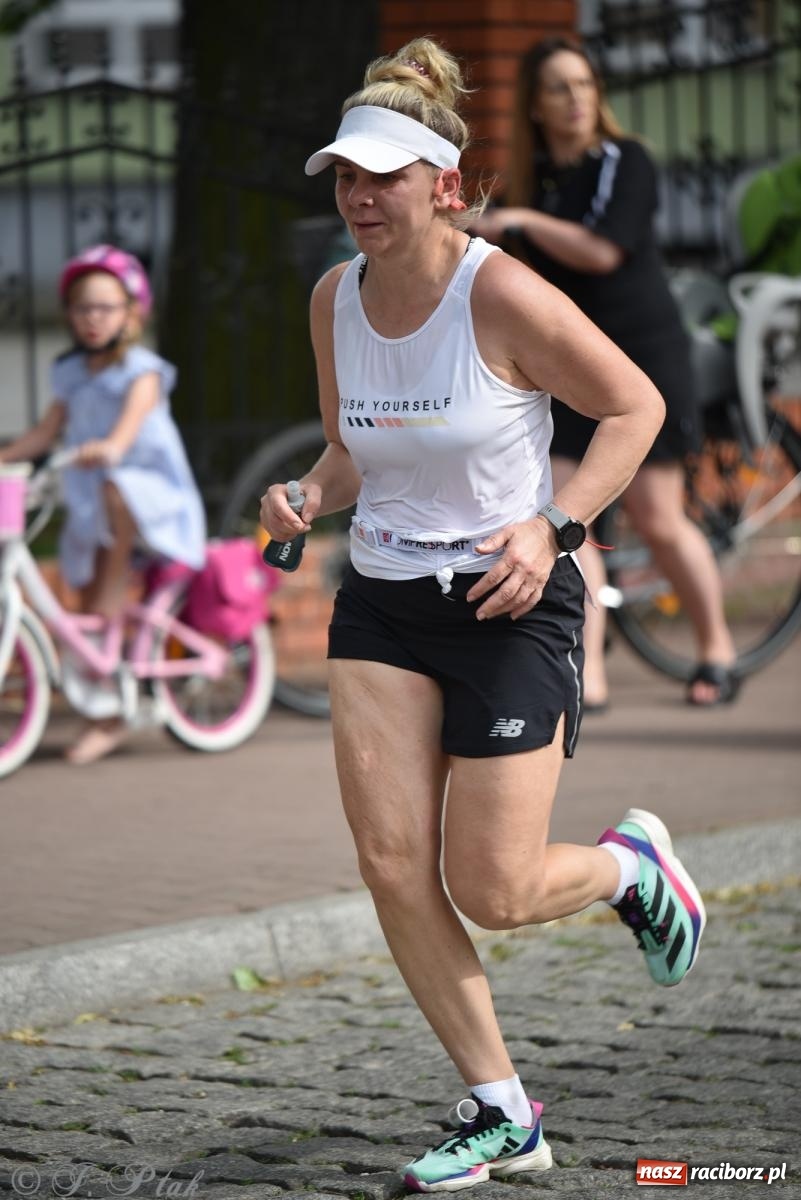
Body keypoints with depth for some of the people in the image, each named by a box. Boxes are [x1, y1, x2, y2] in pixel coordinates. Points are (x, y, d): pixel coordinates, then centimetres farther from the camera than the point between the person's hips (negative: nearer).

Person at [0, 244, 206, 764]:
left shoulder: (141, 370, -7)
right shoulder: (72, 374, 11)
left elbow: (135, 414, -27)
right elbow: (47, 431, 15)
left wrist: (111, 446, -47)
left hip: (150, 492, -6)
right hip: (90, 512, 6)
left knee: (115, 488, -40)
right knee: (88, 606, 2)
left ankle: (113, 597, -28)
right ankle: (107, 716, 11)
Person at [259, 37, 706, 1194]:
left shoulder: (502, 294, -15)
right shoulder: (335, 298, 3)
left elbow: (636, 406, -7)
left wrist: (555, 527, -18)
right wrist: (308, 497, -4)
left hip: (510, 605, -5)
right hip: (381, 604, 6)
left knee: (491, 894, -6)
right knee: (392, 867, -6)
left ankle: (631, 862, 30)